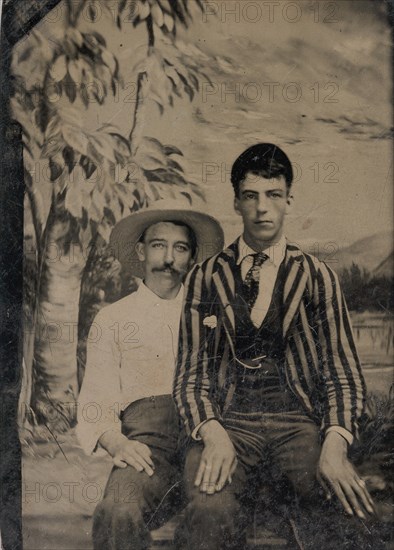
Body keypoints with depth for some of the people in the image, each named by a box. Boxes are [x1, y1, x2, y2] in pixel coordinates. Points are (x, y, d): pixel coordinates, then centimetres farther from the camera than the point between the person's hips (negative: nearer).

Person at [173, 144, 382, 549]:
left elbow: (343, 373, 7)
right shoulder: (204, 278, 11)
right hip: (227, 422, 0)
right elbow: (190, 372, 8)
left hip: (299, 424, 1)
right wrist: (212, 434, -13)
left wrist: (334, 445, -12)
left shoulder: (318, 278, 11)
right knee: (211, 514, -33)